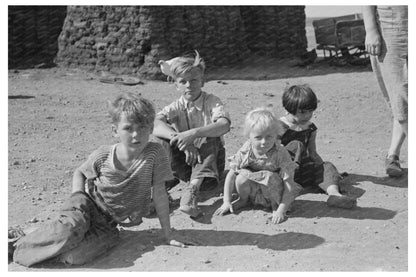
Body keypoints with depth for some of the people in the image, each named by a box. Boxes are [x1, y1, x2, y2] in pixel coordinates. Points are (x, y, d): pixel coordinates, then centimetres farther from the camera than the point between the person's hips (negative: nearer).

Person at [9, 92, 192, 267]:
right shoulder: (102, 156, -13)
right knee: (70, 228, -35)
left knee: (74, 256, -28)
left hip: (108, 222, 0)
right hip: (89, 203, 0)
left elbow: (159, 193, -11)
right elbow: (79, 173, 9)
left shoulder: (155, 154, -18)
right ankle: (19, 243, -13)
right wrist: (77, 195, -10)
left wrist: (167, 233, -8)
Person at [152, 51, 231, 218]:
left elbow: (225, 125, -31)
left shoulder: (211, 102, -8)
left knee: (211, 138, -31)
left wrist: (193, 133, -43)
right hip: (184, 162, 2)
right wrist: (181, 141, -39)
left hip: (209, 162, -2)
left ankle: (193, 188, -40)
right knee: (161, 137, -18)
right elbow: (154, 125, -23)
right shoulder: (177, 106, -2)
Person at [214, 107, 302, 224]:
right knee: (242, 176, -27)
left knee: (270, 178, -34)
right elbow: (231, 175, -9)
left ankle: (275, 205, -3)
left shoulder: (281, 154, -25)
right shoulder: (245, 152, -18)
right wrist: (226, 202, -13)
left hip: (275, 192, -2)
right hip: (253, 192, 2)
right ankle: (243, 199, 6)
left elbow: (290, 186, -24)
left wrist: (281, 211, -30)